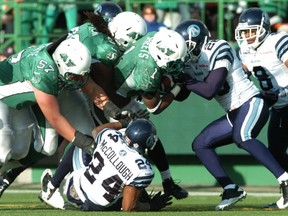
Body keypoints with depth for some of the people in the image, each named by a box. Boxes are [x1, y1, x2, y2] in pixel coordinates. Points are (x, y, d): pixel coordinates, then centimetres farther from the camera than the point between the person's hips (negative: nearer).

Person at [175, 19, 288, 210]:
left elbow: (209, 91, -22)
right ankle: (231, 190, 4)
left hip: (251, 103, -10)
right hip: (234, 114, 10)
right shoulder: (190, 62, 10)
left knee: (241, 136, -36)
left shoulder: (219, 51, -16)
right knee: (200, 144, 6)